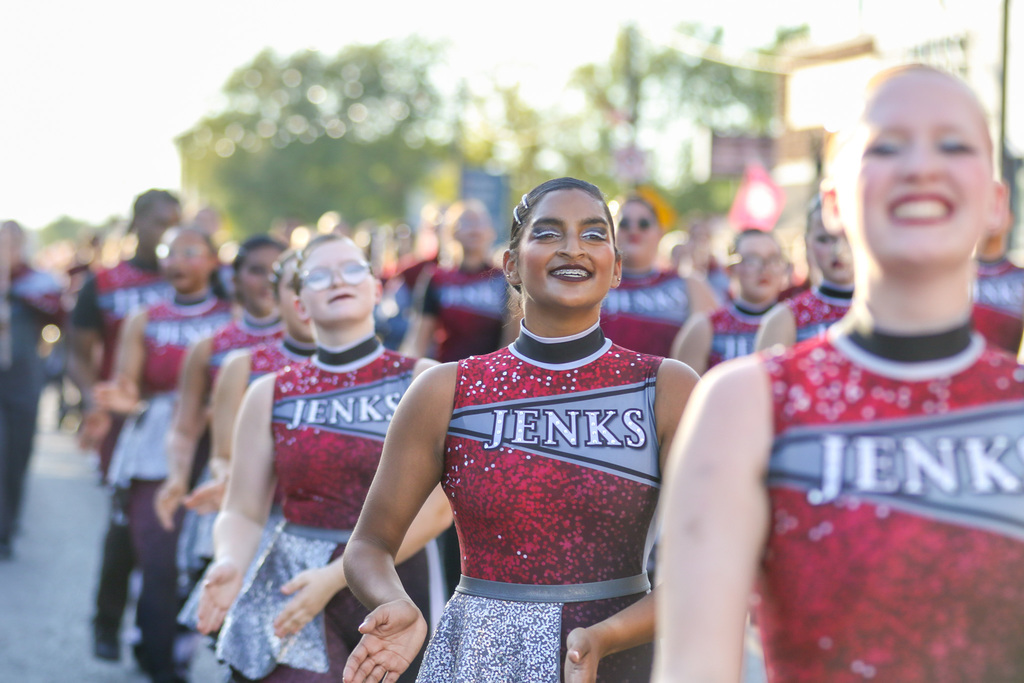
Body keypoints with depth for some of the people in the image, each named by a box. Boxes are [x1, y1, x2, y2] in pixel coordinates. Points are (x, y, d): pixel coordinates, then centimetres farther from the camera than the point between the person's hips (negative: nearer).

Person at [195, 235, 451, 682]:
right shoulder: (271, 394, 7)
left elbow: (437, 506, -10)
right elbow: (243, 512, 6)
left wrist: (337, 576, -18)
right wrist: (229, 564, -17)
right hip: (289, 593, 0)